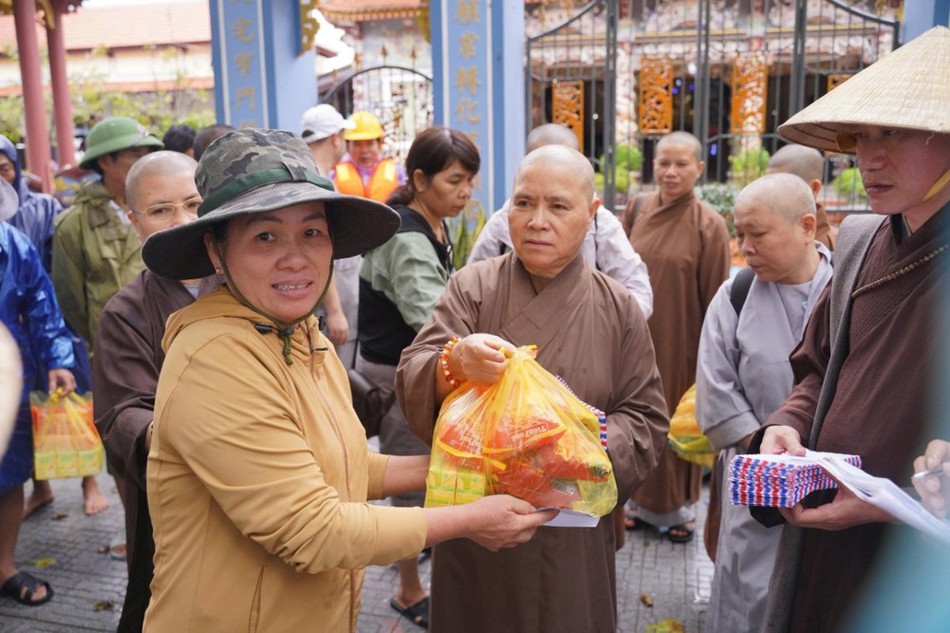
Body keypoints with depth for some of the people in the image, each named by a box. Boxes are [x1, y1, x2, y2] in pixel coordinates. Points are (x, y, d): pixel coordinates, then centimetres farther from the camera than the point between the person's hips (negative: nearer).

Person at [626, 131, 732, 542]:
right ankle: (646, 503, 30)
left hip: (681, 344, -4)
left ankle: (679, 507, 29)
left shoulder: (709, 226, -10)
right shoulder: (639, 212, 3)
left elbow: (716, 299, -8)